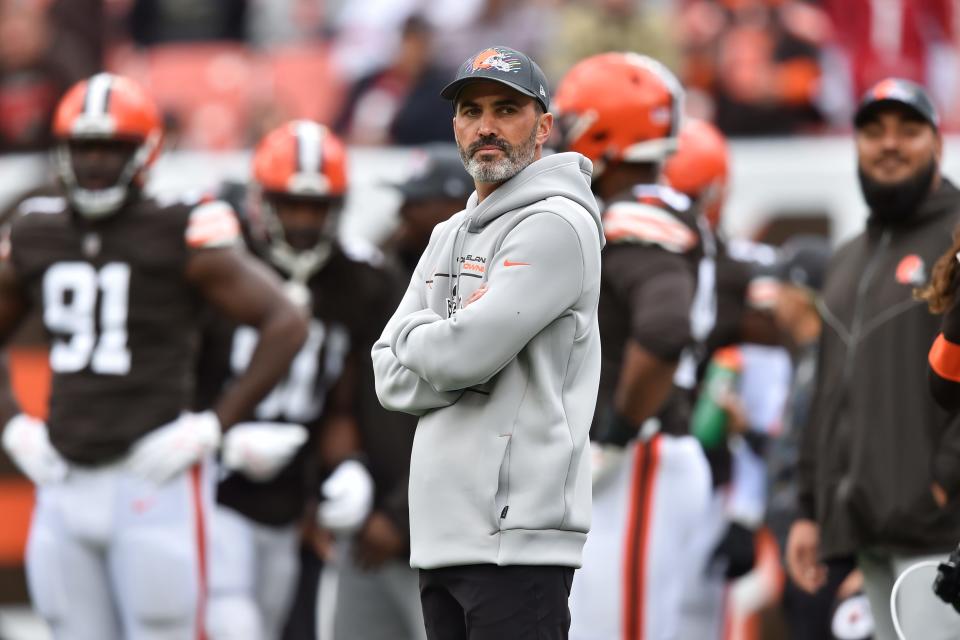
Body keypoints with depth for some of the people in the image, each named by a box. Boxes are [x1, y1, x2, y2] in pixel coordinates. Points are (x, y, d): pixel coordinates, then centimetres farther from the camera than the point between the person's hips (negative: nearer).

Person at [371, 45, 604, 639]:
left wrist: (414, 336, 3)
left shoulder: (557, 225, -7)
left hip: (515, 537, -8)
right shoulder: (450, 237, 19)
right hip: (440, 537, 8)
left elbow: (461, 355, -18)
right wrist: (450, 336, -6)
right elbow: (392, 381, 11)